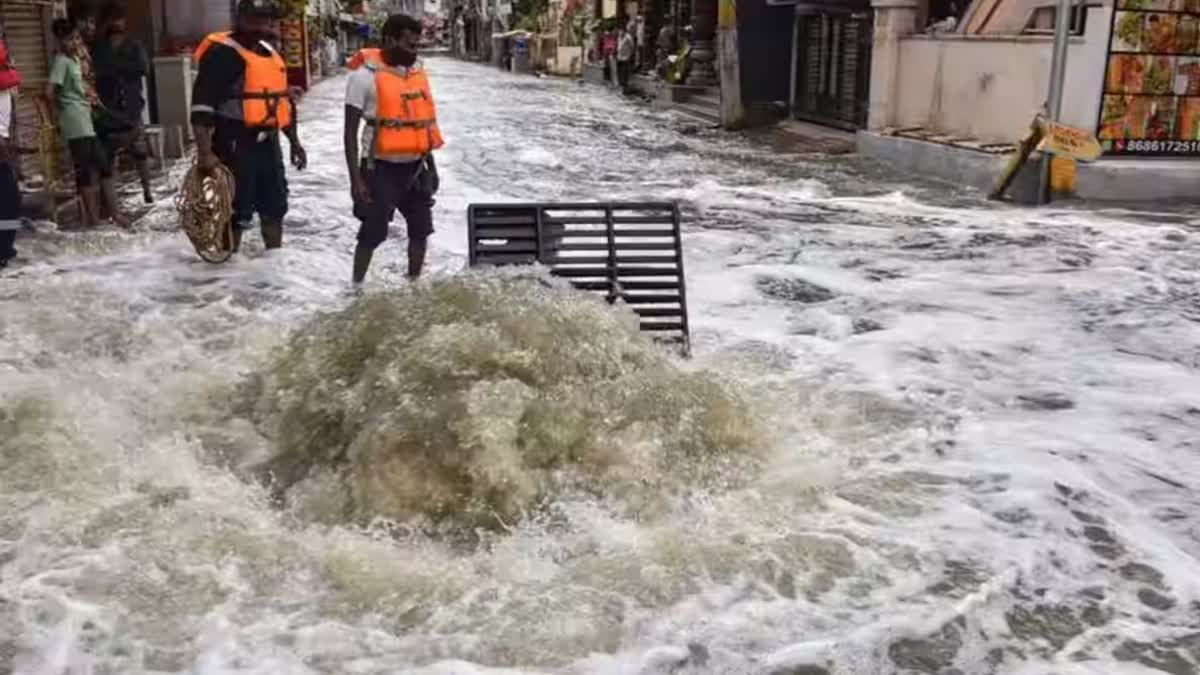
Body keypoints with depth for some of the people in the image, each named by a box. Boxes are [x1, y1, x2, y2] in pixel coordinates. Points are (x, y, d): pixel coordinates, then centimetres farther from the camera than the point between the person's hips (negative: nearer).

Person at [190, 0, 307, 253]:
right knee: (236, 212, -5)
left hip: (268, 143, 9)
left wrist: (294, 141, 23)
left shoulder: (269, 51, 15)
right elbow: (202, 106, -20)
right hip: (237, 145, -9)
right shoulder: (222, 53, -13)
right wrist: (205, 152, -27)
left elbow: (283, 100, 24)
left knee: (274, 206, 19)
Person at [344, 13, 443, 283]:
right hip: (382, 168, -6)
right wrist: (356, 179, -16)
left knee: (421, 229, 13)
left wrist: (430, 163, 17)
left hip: (416, 166, 6)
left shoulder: (418, 70, 7)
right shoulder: (366, 75, -13)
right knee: (372, 233, -1)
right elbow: (350, 132, -12)